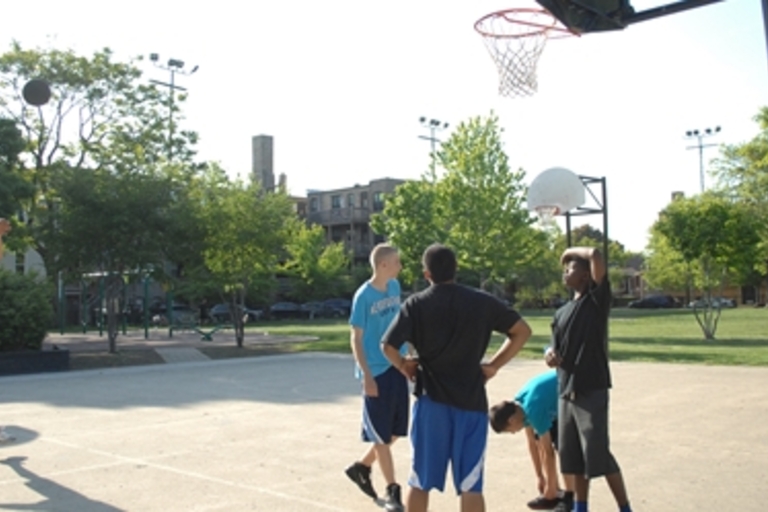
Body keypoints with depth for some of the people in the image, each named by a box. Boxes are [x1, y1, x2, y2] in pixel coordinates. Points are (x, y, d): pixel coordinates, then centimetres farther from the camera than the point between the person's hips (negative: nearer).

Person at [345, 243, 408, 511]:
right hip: (377, 371, -7)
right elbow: (356, 339, -10)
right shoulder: (363, 296, -14)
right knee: (381, 434, 3)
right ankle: (392, 490, 15)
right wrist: (366, 376, -16)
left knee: (396, 430, 13)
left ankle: (361, 467, 32)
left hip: (397, 367, 7)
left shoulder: (395, 287, 5)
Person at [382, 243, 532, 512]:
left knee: (420, 481, 13)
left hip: (431, 400, 0)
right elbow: (522, 331, 5)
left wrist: (404, 366, 6)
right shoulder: (482, 301, 2)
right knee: (471, 485, 6)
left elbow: (388, 346, -12)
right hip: (472, 401, 1)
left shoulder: (416, 304, -3)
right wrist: (494, 364, 6)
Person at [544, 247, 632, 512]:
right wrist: (550, 354, -7)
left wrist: (571, 251, -1)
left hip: (592, 390, -7)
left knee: (598, 453, -7)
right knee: (571, 453, 12)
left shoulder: (597, 299, -5)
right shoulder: (562, 312, 15)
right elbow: (556, 347, 17)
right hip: (566, 391, 7)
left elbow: (596, 256, -20)